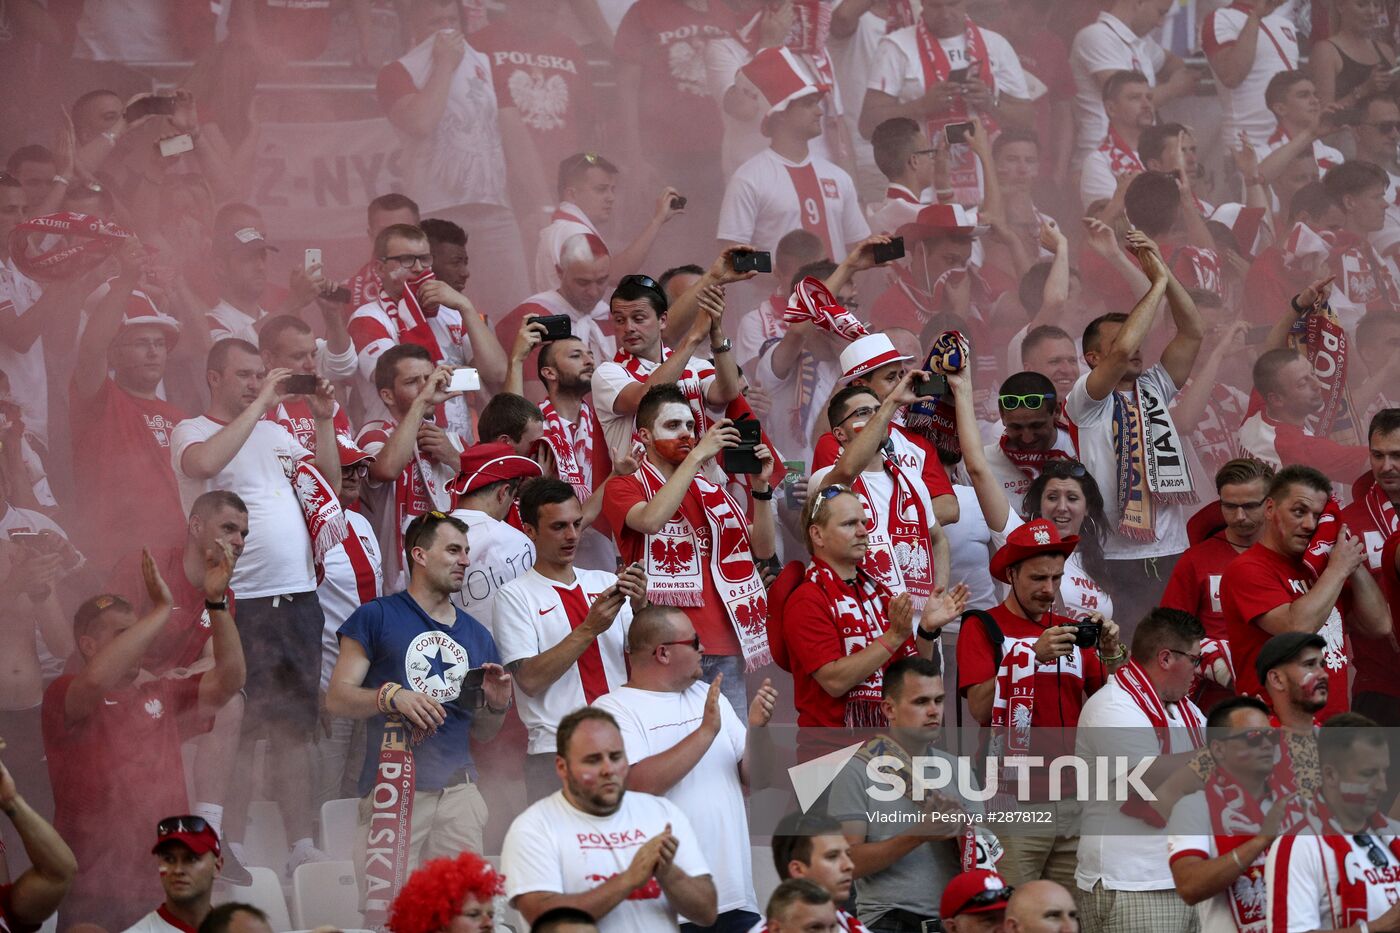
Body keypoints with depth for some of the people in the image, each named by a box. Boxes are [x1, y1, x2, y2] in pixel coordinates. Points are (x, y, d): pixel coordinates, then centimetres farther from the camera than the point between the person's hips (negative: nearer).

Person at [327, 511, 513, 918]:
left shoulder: (476, 635, 18)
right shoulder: (376, 617, 3)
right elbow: (337, 698, -2)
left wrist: (497, 705, 2)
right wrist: (393, 696, -18)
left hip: (458, 788, 5)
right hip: (394, 786, -5)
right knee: (388, 908, -12)